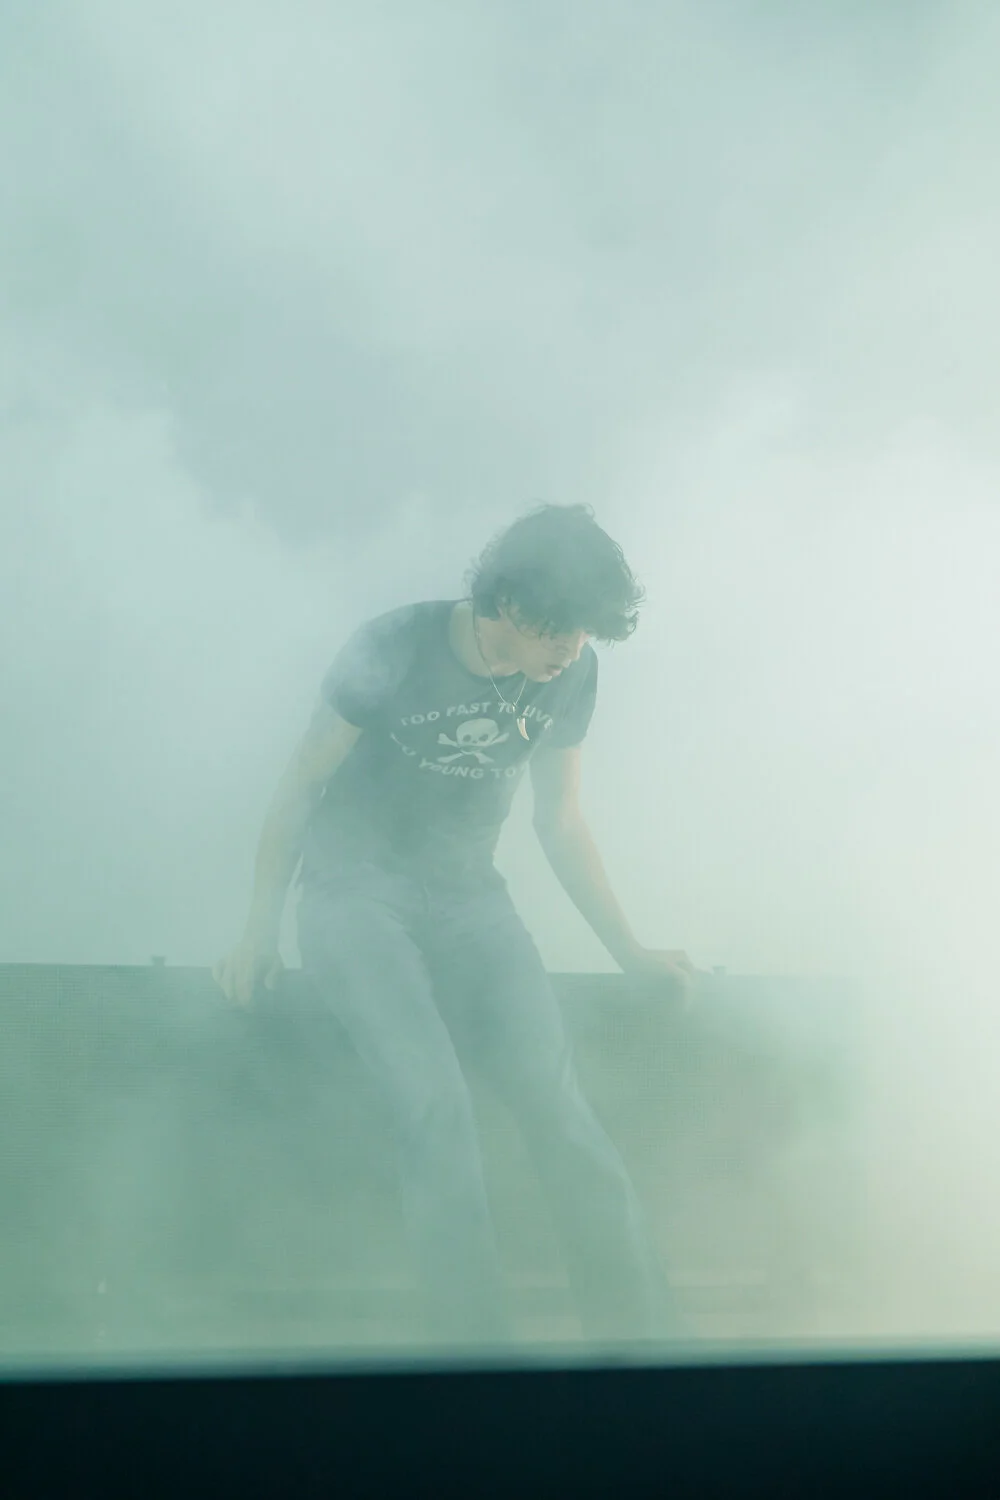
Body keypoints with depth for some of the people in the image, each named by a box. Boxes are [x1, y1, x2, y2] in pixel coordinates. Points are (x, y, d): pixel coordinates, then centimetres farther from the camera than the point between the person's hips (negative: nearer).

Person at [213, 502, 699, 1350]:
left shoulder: (573, 673, -2)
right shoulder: (394, 650, -14)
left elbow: (561, 822, 10)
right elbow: (302, 784, -3)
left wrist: (629, 952, 8)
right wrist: (260, 936, -1)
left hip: (466, 897, 3)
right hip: (355, 892, -3)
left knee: (559, 1101, -22)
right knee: (438, 1108, -27)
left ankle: (645, 1336, -14)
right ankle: (480, 1345, -16)